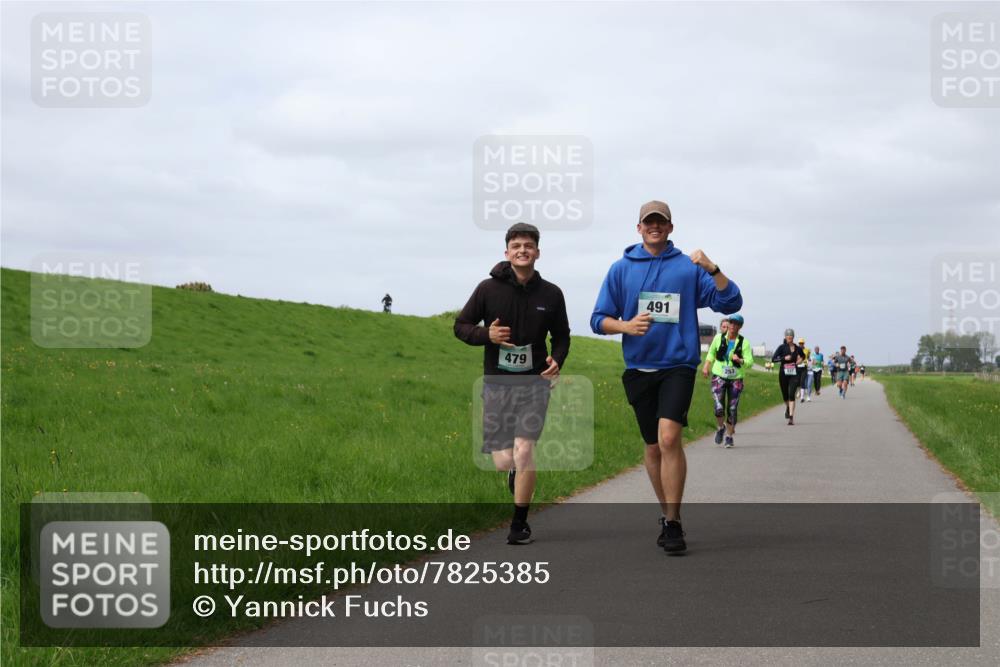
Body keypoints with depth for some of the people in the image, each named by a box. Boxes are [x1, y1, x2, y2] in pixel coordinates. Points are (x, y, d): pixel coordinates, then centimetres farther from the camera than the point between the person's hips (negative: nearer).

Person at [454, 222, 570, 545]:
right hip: (497, 382, 0)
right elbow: (461, 326, 6)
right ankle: (516, 471, 40)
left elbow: (561, 337, 15)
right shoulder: (488, 289, -2)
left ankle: (520, 523, -1)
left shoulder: (551, 294, 2)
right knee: (504, 461, 0)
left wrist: (557, 361, -6)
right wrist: (486, 334, -14)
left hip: (535, 382, 0)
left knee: (524, 450, -15)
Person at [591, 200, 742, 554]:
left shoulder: (688, 267, 3)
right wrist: (626, 326, -13)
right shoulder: (621, 269, 8)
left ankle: (673, 523, -16)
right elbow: (599, 319, 8)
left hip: (678, 365, -3)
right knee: (653, 446, 10)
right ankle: (667, 514, 26)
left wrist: (713, 269, -16)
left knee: (669, 437, -20)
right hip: (638, 368, 3)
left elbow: (731, 303, -2)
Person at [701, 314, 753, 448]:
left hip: (736, 378, 0)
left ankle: (729, 436, 20)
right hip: (719, 376, 0)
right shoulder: (719, 338, 1)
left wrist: (740, 360, -25)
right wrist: (706, 366, 6)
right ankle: (720, 428, 17)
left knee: (732, 409, 2)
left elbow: (750, 363, -6)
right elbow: (711, 353, 18)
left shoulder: (744, 342, -3)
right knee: (719, 408, -14)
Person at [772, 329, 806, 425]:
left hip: (794, 374, 0)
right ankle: (788, 408, 47)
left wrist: (801, 359, 5)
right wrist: (784, 358, -21)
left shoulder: (798, 348, 5)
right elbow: (773, 359, -9)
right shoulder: (782, 347, -3)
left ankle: (791, 417, -18)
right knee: (785, 395, 13)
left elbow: (803, 355, 27)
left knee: (791, 395, -14)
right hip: (783, 374, 0)